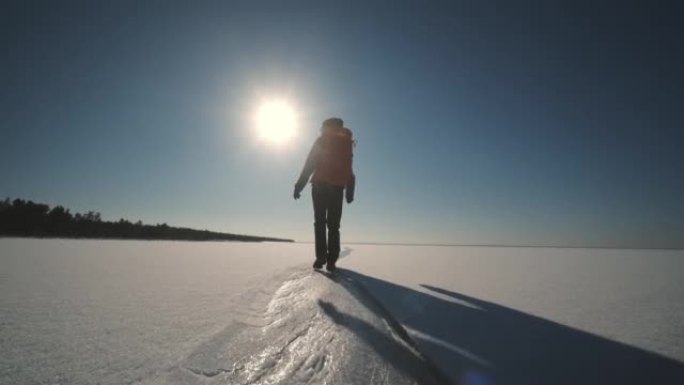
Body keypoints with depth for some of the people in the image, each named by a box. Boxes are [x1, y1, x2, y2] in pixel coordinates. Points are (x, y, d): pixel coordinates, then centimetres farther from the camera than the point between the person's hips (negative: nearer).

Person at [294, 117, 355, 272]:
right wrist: (350, 191, 13)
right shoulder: (346, 143, 18)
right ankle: (331, 260, -3)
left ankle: (321, 257, -9)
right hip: (337, 188, 3)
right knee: (333, 225, 5)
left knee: (320, 222, 1)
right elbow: (349, 171, 14)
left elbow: (309, 165, -1)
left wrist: (299, 185, -2)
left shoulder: (321, 141, 7)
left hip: (320, 186, -2)